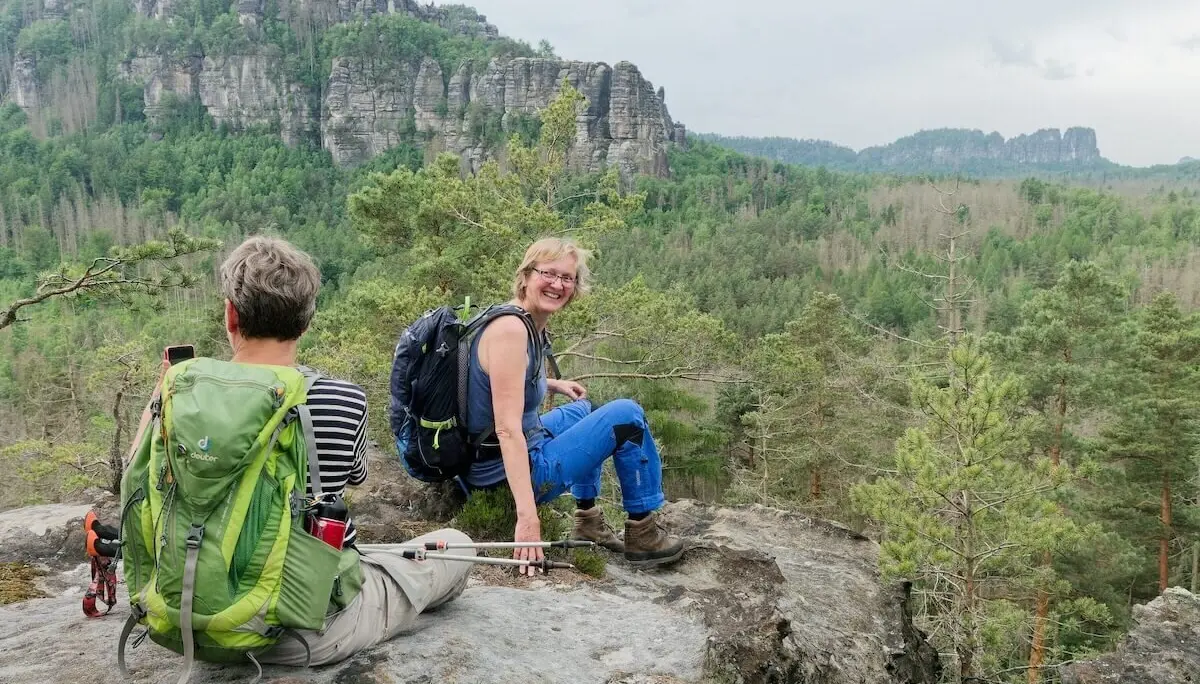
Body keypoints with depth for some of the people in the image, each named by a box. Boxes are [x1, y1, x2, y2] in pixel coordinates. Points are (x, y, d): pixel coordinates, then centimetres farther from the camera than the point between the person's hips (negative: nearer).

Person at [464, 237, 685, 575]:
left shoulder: (531, 325, 5)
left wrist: (552, 384, 29)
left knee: (581, 410, 33)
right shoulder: (510, 329, -23)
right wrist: (527, 516, -34)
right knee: (626, 415, -7)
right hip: (509, 475, -10)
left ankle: (587, 519, 30)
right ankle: (642, 534, 5)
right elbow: (507, 429, -30)